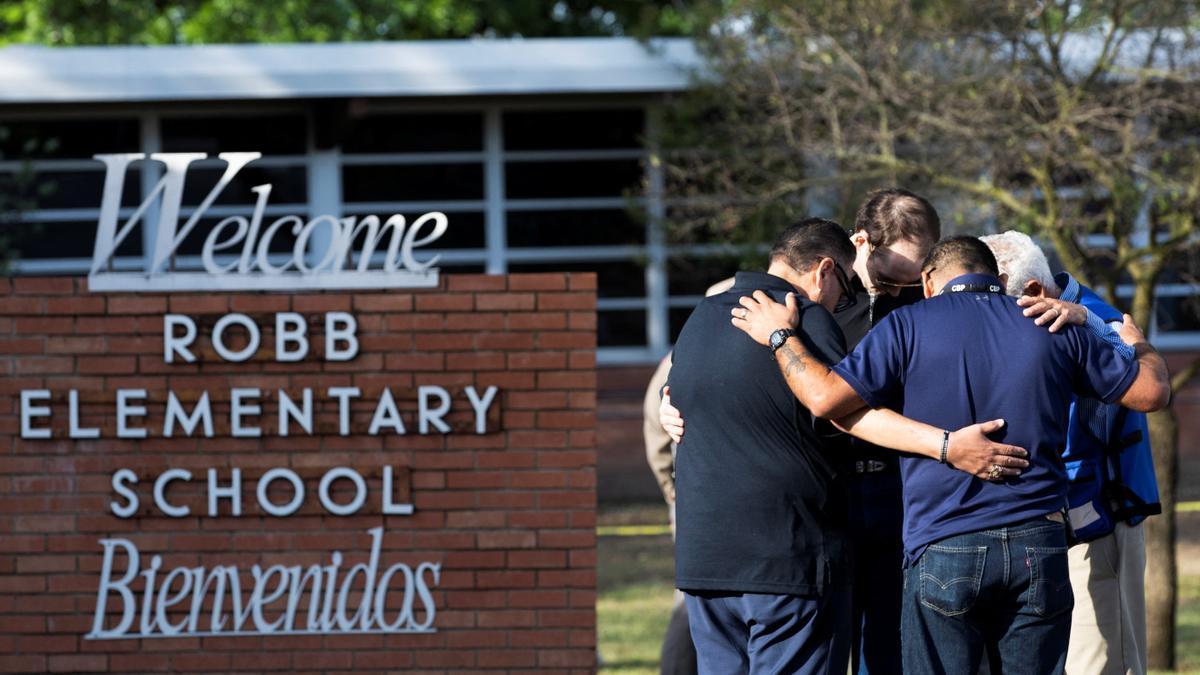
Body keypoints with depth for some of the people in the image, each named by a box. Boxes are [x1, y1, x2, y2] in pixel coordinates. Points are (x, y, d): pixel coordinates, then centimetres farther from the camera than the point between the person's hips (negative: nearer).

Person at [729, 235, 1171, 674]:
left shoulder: (910, 327, 0)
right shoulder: (1054, 329, 9)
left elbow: (826, 398, -10)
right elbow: (1151, 391, 15)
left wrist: (781, 337, 7)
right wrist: (1140, 348, 38)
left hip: (944, 548, -3)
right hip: (1039, 547, 3)